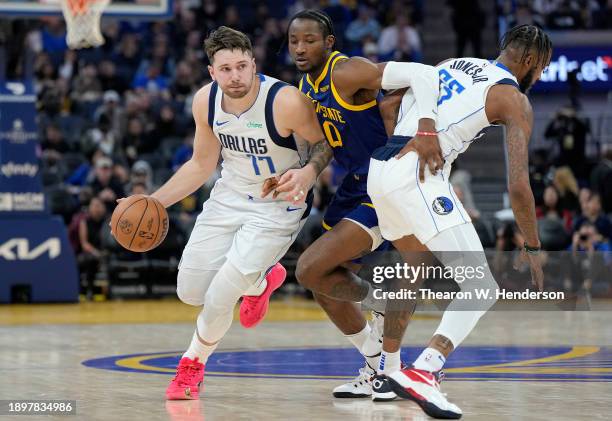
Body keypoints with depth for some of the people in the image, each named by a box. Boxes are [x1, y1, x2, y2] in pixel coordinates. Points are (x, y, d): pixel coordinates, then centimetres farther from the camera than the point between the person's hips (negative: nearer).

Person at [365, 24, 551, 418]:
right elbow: (518, 185, -3)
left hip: (379, 168, 8)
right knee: (482, 288, -8)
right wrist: (533, 249, 6)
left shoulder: (452, 64, 24)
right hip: (418, 175, -8)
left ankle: (383, 368, 36)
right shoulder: (515, 100, 3)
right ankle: (421, 373, -27)